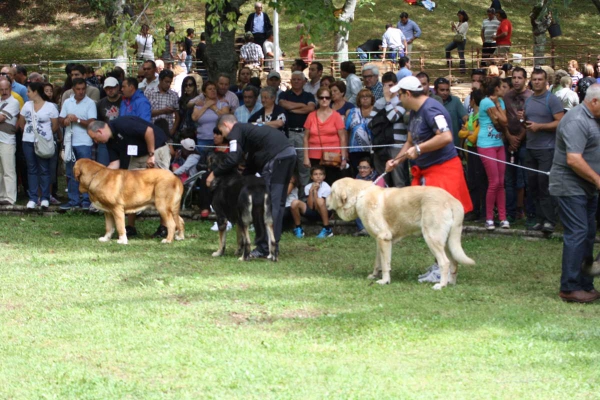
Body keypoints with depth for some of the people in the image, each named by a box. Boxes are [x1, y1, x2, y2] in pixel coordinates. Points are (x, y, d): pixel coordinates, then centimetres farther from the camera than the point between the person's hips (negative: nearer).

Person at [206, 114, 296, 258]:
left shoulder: (236, 131, 2)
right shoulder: (247, 128, 30)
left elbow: (233, 160, -9)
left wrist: (214, 174, 3)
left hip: (276, 157, -9)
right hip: (289, 153, 9)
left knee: (270, 204, -7)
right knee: (278, 203, 14)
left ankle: (265, 249, -7)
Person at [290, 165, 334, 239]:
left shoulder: (326, 188, -13)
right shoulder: (308, 187, -4)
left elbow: (317, 207, -19)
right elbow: (310, 206, -12)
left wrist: (315, 191, -23)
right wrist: (311, 191, -19)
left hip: (322, 213, -3)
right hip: (311, 212, 3)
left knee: (320, 201, -37)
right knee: (295, 203, -23)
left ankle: (327, 230, -25)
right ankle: (298, 228, -3)